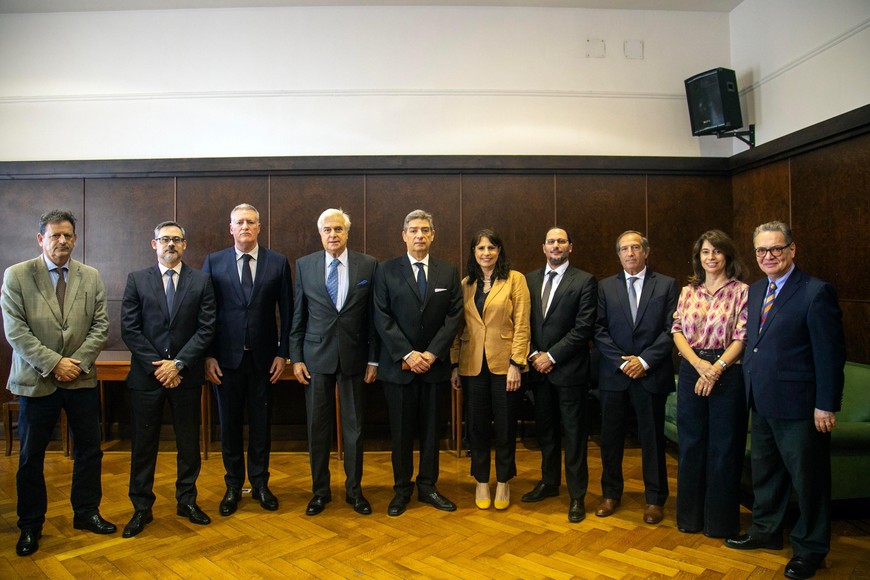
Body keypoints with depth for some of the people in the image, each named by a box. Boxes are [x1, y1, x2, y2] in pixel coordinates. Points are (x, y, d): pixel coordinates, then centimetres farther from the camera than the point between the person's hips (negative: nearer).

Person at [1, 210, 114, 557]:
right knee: (31, 457, 8)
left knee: (89, 450, 11)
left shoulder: (91, 277, 4)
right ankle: (30, 526, 24)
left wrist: (78, 362, -11)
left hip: (82, 378, 3)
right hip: (37, 380, -2)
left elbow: (101, 326, 1)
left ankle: (86, 513, 28)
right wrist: (53, 363, -16)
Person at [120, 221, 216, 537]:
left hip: (186, 376, 0)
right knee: (143, 445, 8)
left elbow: (206, 328, -3)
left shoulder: (201, 280, 2)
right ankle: (141, 508, 22)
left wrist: (178, 363, -12)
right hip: (146, 376, 0)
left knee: (189, 443, 10)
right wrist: (157, 366, -10)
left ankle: (187, 500, 26)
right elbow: (129, 329, -2)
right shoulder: (137, 280, 3)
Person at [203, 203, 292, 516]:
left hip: (263, 357, 0)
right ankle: (233, 486, 26)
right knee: (229, 425, 10)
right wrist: (208, 355, -4)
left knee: (261, 424, 10)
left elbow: (286, 311, 2)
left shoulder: (278, 262, 1)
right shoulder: (213, 262, 2)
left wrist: (282, 353, -3)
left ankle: (260, 484, 26)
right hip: (226, 357, 0)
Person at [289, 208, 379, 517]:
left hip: (353, 356, 0)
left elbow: (373, 316, 1)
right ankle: (320, 490, 25)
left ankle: (354, 489, 25)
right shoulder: (304, 265, 2)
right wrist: (296, 358, 1)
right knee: (317, 425, 8)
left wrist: (373, 359, -1)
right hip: (316, 356, 1)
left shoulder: (368, 265, -1)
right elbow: (297, 316, 5)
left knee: (354, 425, 9)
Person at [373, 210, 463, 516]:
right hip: (399, 364, -2)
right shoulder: (386, 271, 1)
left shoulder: (448, 272, 7)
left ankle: (428, 486, 24)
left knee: (431, 428, 10)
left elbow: (454, 316, 1)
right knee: (401, 430, 6)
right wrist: (407, 354, -13)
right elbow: (382, 318, -5)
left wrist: (432, 353, -10)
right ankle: (402, 489, 21)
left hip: (435, 363, 2)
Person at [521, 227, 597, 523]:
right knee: (545, 430, 16)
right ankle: (549, 482, 33)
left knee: (574, 434, 4)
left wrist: (551, 355, -13)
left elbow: (584, 327, -11)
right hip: (538, 367, 5)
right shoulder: (530, 279, 9)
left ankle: (577, 495, 16)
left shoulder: (585, 281, -5)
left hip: (569, 369, -4)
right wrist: (533, 355, -4)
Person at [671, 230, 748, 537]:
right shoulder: (688, 291, 9)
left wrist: (716, 368, -18)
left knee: (723, 447, 5)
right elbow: (677, 331, 4)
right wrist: (699, 364, -11)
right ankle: (690, 515, 25)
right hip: (690, 372, 3)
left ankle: (720, 520, 21)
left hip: (727, 374, -3)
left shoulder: (741, 291, -2)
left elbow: (741, 338, -8)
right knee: (690, 445, 10)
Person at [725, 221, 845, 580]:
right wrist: (750, 389, 8)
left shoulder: (816, 292, -13)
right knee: (764, 470, 20)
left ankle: (810, 549, 26)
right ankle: (766, 531, 38)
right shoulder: (755, 291, 10)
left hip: (798, 405, -7)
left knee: (808, 478, 9)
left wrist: (826, 405, -16)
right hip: (761, 402, 7)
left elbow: (830, 353, -15)